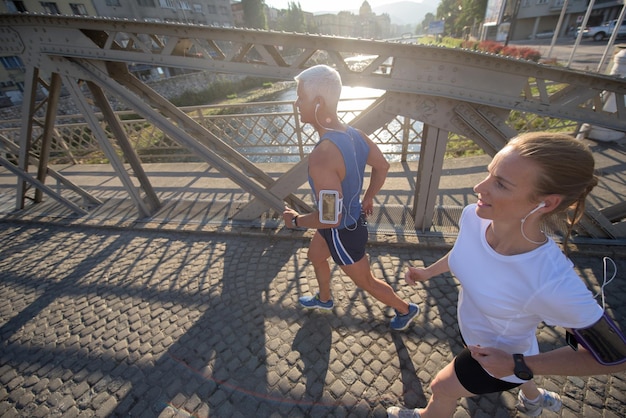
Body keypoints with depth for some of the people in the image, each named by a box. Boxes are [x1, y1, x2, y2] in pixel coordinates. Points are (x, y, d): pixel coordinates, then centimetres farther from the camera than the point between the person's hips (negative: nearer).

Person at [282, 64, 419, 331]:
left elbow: (331, 218, -35)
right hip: (353, 218, 9)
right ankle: (324, 299, 58)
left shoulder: (321, 156, -37)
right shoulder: (353, 134, -10)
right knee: (315, 255, 31)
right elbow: (382, 166, 4)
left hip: (343, 233, -8)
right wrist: (367, 199, 16)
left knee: (366, 281, 19)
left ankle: (405, 309, 47)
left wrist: (295, 220, -17)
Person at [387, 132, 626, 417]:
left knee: (441, 389, 23)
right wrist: (428, 271, 5)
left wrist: (518, 365, -21)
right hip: (471, 331, 5)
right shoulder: (472, 215, -28)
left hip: (501, 359, -5)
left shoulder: (554, 284, -44)